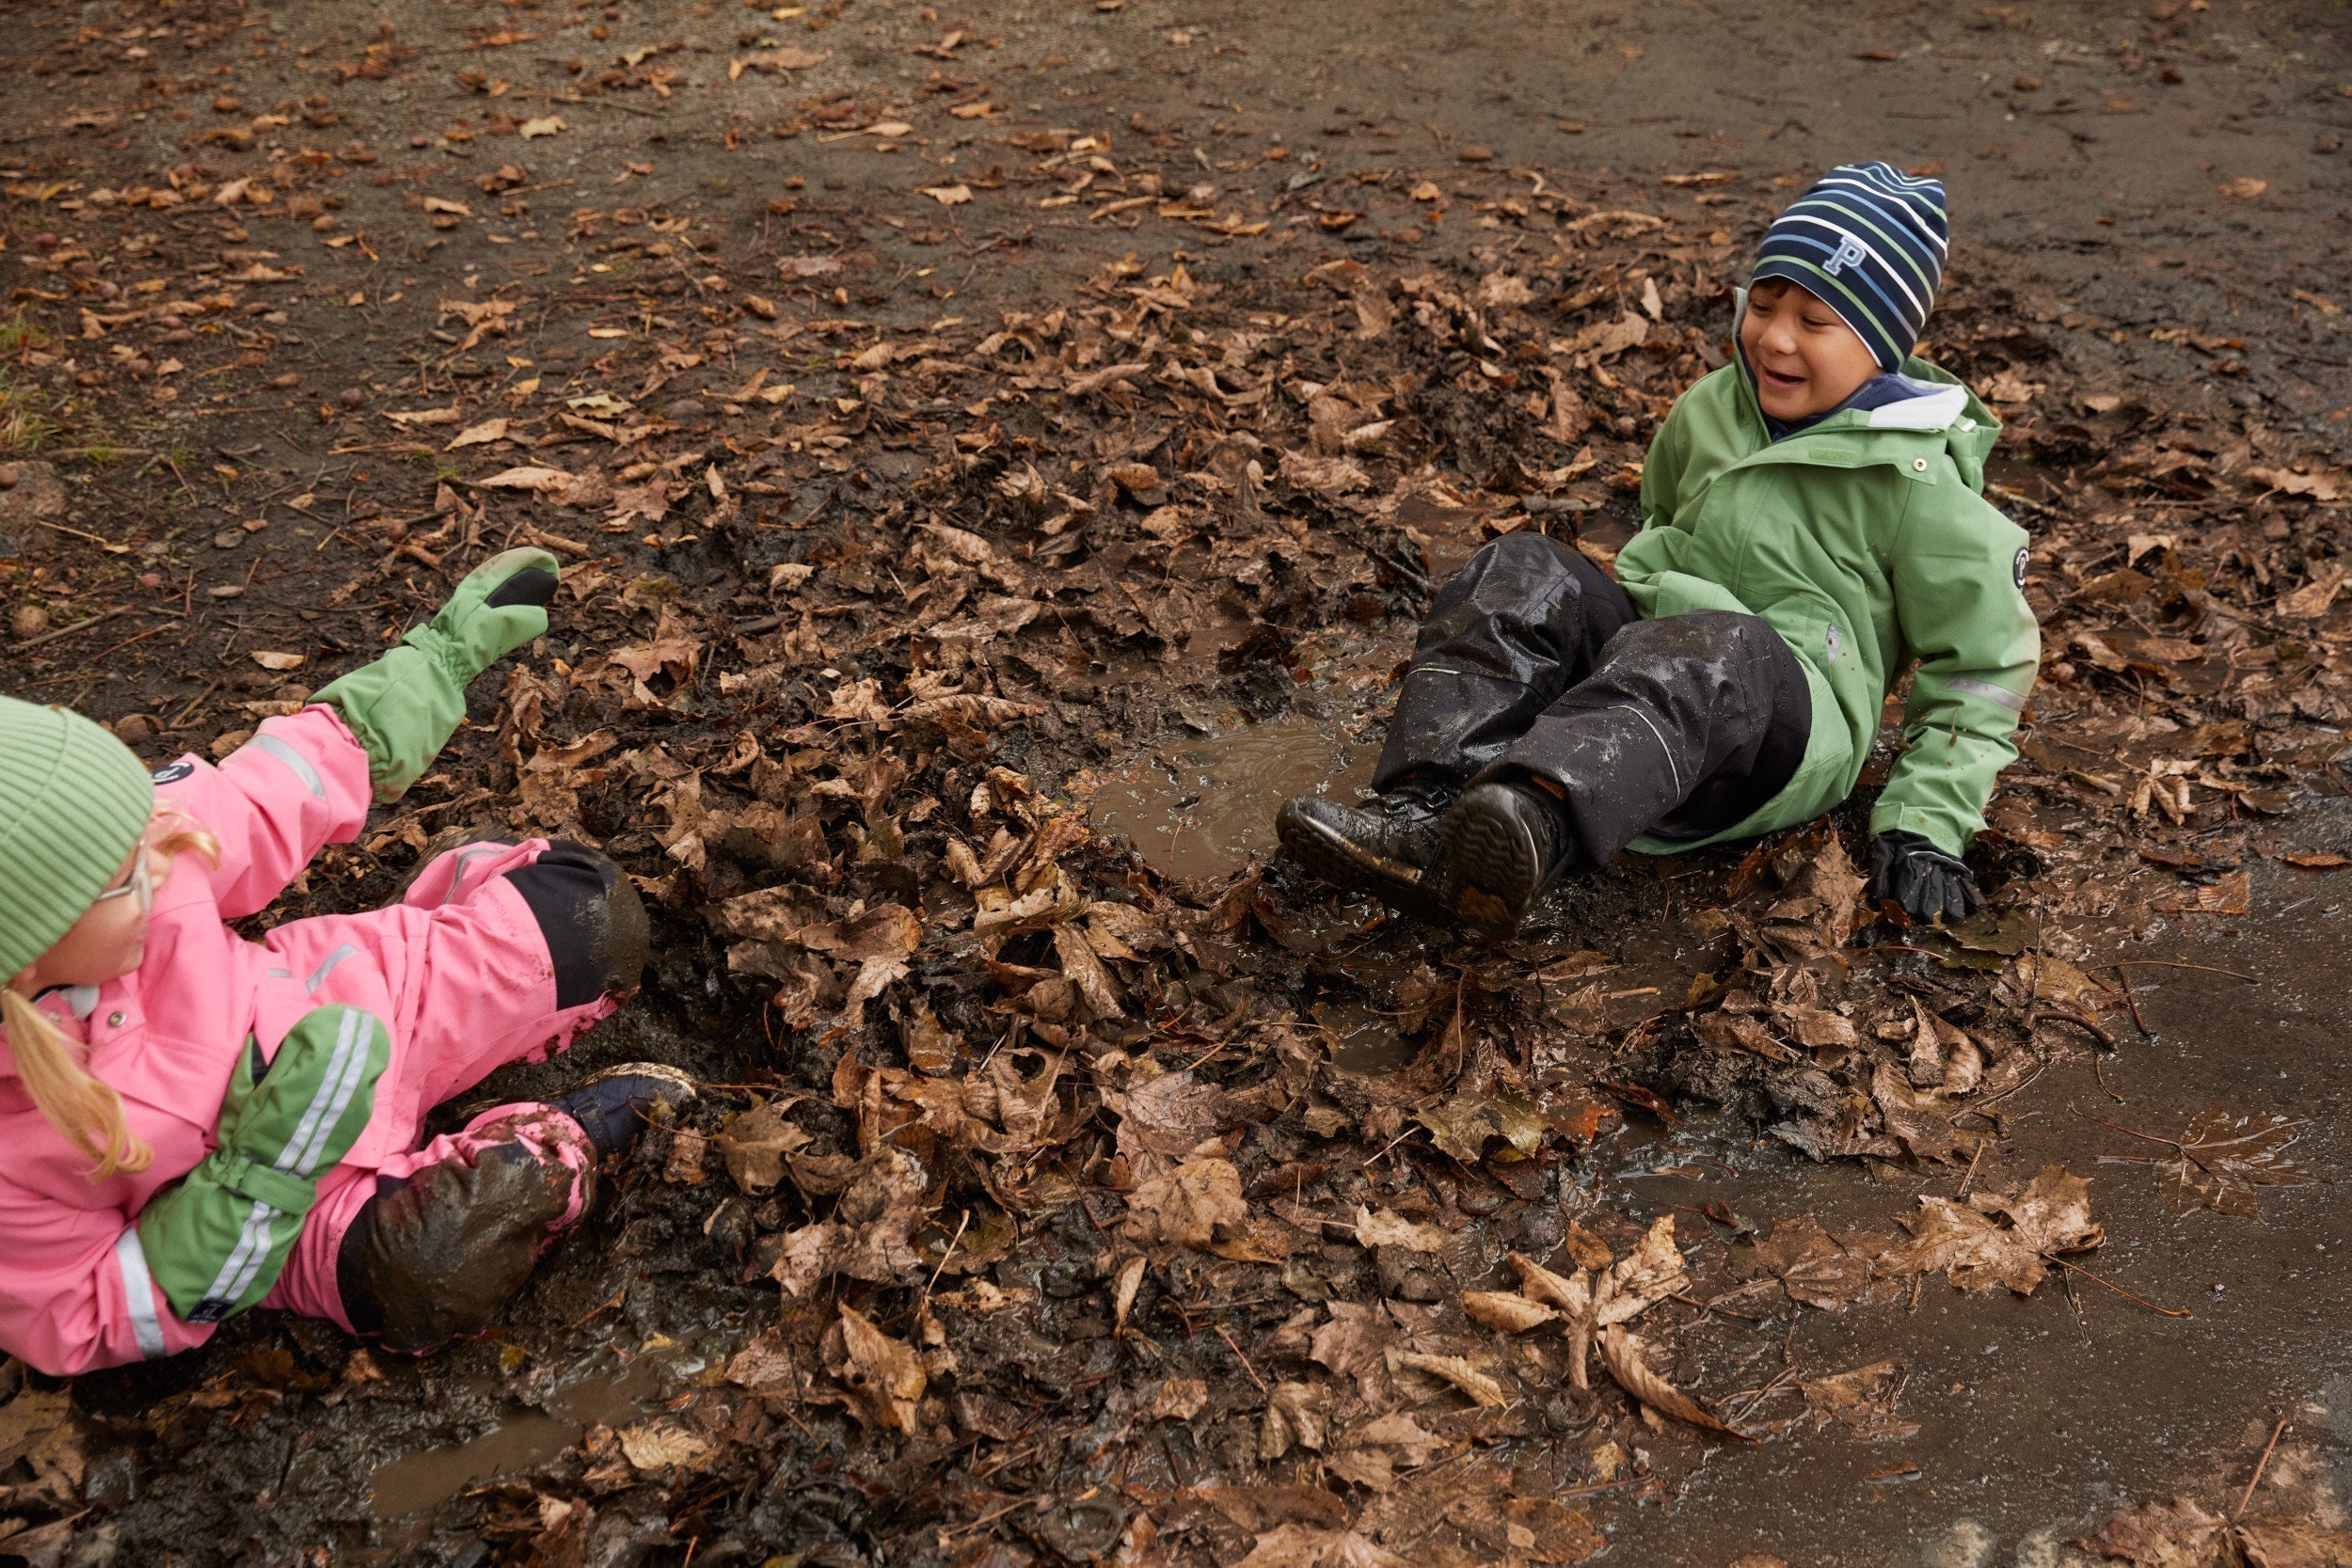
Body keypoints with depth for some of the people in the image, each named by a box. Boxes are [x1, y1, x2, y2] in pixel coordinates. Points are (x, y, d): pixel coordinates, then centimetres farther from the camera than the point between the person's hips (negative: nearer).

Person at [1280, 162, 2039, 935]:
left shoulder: (1916, 483, -3)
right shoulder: (1711, 409, 13)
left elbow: (1983, 665, 0)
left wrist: (1926, 822, -8)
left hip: (1790, 725, -6)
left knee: (1716, 650, -40)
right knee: (1520, 576, -20)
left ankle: (1537, 823, -69)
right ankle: (1425, 811, -42)